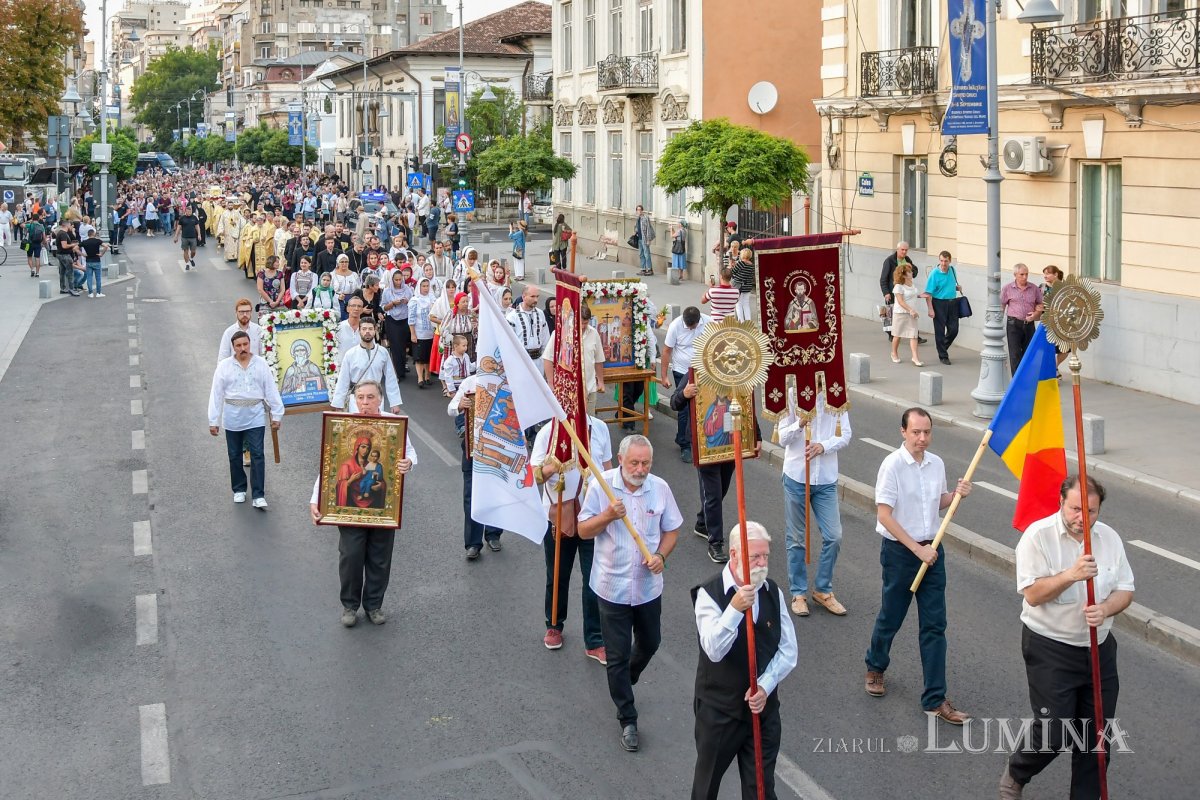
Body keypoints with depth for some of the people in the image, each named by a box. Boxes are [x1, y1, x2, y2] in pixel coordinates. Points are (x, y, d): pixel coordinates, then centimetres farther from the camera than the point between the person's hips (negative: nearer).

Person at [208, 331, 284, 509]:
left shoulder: (261, 364, -2)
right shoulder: (224, 366, -3)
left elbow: (271, 390, 2)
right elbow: (216, 394, -2)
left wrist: (276, 415, 2)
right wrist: (213, 421, -3)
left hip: (255, 418, -1)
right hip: (233, 419, 1)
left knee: (257, 455, -5)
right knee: (235, 456, 11)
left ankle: (259, 495, -2)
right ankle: (239, 490, 27)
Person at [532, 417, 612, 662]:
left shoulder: (599, 428, -4)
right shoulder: (547, 433, -10)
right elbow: (534, 475, -12)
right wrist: (549, 469, -34)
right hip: (558, 515, -1)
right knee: (557, 577, 16)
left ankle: (595, 642, 13)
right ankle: (554, 626, 39)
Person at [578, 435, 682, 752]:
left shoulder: (660, 488, -7)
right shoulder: (601, 485, -14)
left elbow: (671, 530, 4)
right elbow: (583, 531, -8)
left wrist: (660, 555, -16)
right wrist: (608, 516, -27)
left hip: (648, 586, 3)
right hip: (613, 586, -3)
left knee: (649, 644, 21)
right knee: (617, 654, 4)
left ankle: (624, 682, 51)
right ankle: (627, 719, 19)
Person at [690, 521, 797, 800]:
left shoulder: (773, 592, -1)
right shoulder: (709, 594, -16)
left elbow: (788, 650, -1)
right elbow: (714, 650, -29)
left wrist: (765, 686, -16)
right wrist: (735, 609, -42)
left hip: (764, 706, 3)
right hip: (718, 709, -3)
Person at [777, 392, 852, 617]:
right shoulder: (793, 394, -7)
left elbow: (845, 435, 1)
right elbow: (782, 438, -6)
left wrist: (824, 446, -18)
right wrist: (800, 424, -25)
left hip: (826, 479, 2)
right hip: (796, 477, -2)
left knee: (834, 537, 1)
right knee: (797, 539, 8)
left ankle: (823, 590, 20)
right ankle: (798, 593, 22)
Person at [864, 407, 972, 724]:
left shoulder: (936, 464, 3)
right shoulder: (892, 465, -16)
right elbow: (884, 515, -18)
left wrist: (956, 494, -2)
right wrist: (917, 549, -19)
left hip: (931, 550, 5)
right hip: (900, 551, -5)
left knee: (935, 625, 4)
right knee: (891, 617, 12)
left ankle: (935, 699, 10)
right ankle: (875, 667, 41)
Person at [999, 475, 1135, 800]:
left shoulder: (1109, 538, 2)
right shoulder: (1038, 536, -14)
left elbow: (1125, 590, 5)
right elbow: (1033, 594, -19)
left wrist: (1105, 609, -16)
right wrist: (1071, 575, -33)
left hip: (1099, 648, 5)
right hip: (1050, 650, -5)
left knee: (1097, 735, 10)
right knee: (1053, 734, -2)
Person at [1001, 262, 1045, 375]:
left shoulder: (1034, 288, 7)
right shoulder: (1007, 288, 1)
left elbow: (1040, 304, 16)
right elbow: (1001, 306, 4)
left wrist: (1036, 313, -4)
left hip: (1029, 324, 3)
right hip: (1014, 324, -3)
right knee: (1015, 354, -5)